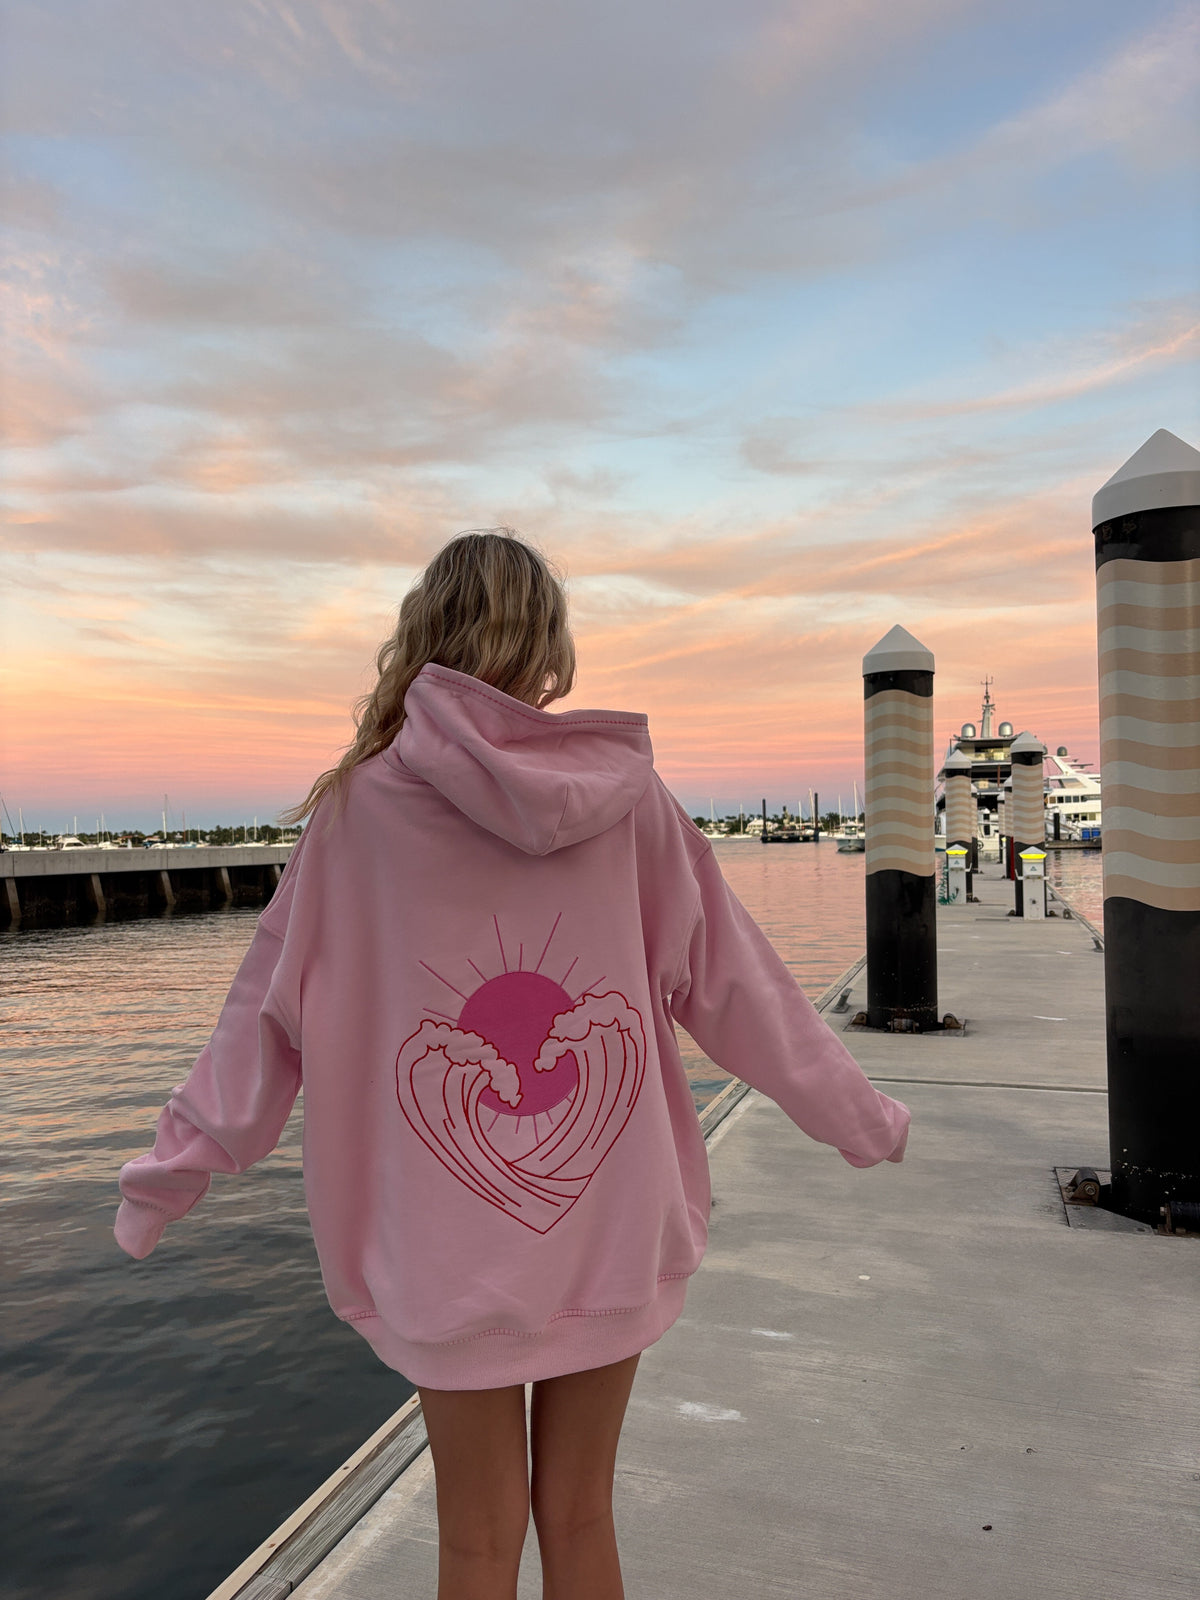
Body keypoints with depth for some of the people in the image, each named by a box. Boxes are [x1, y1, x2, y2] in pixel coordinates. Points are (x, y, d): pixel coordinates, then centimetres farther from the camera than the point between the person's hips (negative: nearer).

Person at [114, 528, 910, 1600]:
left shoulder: (364, 803, -9)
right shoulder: (630, 796, -5)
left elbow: (271, 1011, -2)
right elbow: (731, 983, 1)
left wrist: (173, 1172, 13)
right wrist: (860, 1117, 14)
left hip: (447, 1246, -1)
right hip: (612, 1228, 2)